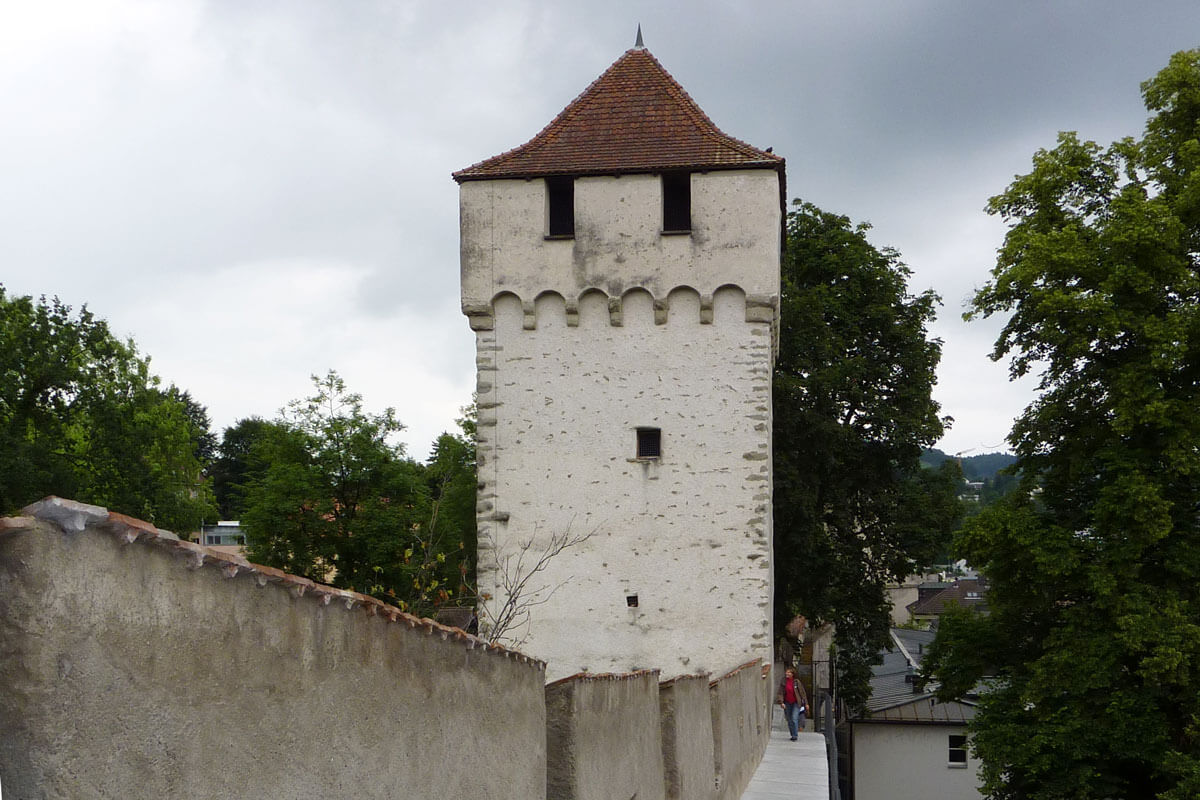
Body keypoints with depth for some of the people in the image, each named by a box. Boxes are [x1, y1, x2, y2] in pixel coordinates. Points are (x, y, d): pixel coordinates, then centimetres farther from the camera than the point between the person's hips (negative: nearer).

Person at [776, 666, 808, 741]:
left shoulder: (796, 682, -7)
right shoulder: (783, 682, -2)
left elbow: (802, 692, 0)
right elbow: (780, 693, -2)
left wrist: (806, 703, 2)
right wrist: (781, 702, -16)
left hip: (796, 703, -3)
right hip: (787, 703, 3)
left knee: (794, 718, -16)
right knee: (789, 720, 8)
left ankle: (795, 736, -11)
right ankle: (793, 735, 22)